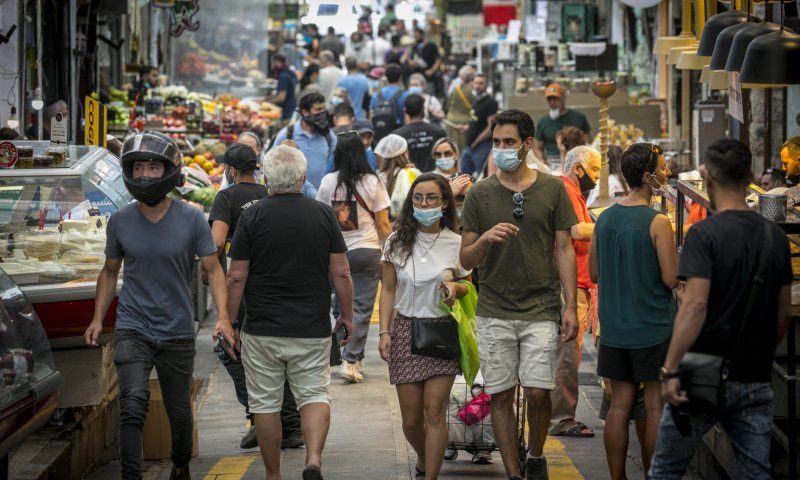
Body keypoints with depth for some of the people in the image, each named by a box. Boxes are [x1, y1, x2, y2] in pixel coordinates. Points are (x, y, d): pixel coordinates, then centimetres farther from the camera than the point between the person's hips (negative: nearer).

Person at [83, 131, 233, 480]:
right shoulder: (119, 221, -2)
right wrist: (98, 318, 3)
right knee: (133, 407, -20)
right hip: (133, 329, 0)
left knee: (179, 412, 14)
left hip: (177, 332, 0)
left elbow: (212, 270, -2)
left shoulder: (191, 220, -7)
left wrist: (223, 317, -15)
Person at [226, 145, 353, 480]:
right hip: (312, 329, 1)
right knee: (314, 395, 8)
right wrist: (347, 316, 12)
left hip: (262, 330, -1)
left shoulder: (252, 217, -6)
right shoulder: (323, 215, -1)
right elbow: (341, 273, 0)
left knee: (265, 403, 9)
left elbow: (236, 278, -5)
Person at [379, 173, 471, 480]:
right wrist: (384, 332, -2)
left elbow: (468, 288, 10)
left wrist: (456, 287, -14)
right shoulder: (397, 243, 3)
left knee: (434, 411, -9)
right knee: (411, 418, 5)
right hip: (405, 330, 2)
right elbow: (388, 291, 7)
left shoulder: (456, 244, 0)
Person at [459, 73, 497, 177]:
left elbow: (491, 128, -18)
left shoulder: (490, 102, -11)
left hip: (483, 146, -9)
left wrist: (476, 142, -14)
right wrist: (466, 128, 9)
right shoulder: (475, 101, 15)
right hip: (469, 147, 9)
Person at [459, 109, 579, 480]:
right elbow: (466, 260, 5)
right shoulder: (480, 194, 4)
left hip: (540, 309, -1)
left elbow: (564, 250, 6)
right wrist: (485, 239, -17)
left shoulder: (552, 189, 4)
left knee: (537, 391, -8)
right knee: (501, 394, 2)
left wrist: (571, 306, -1)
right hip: (494, 312, 1)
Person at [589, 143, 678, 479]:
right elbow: (672, 279, -16)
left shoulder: (605, 218, 4)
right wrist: (679, 257, 3)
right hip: (654, 326, -6)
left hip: (614, 327, 6)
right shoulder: (657, 222, -16)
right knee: (656, 406, 3)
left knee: (619, 404, 10)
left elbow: (594, 273, 11)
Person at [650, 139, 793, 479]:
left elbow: (695, 304, -22)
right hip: (755, 381, 5)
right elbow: (784, 312, 12)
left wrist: (670, 370, -23)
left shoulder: (705, 234, -12)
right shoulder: (775, 236, 7)